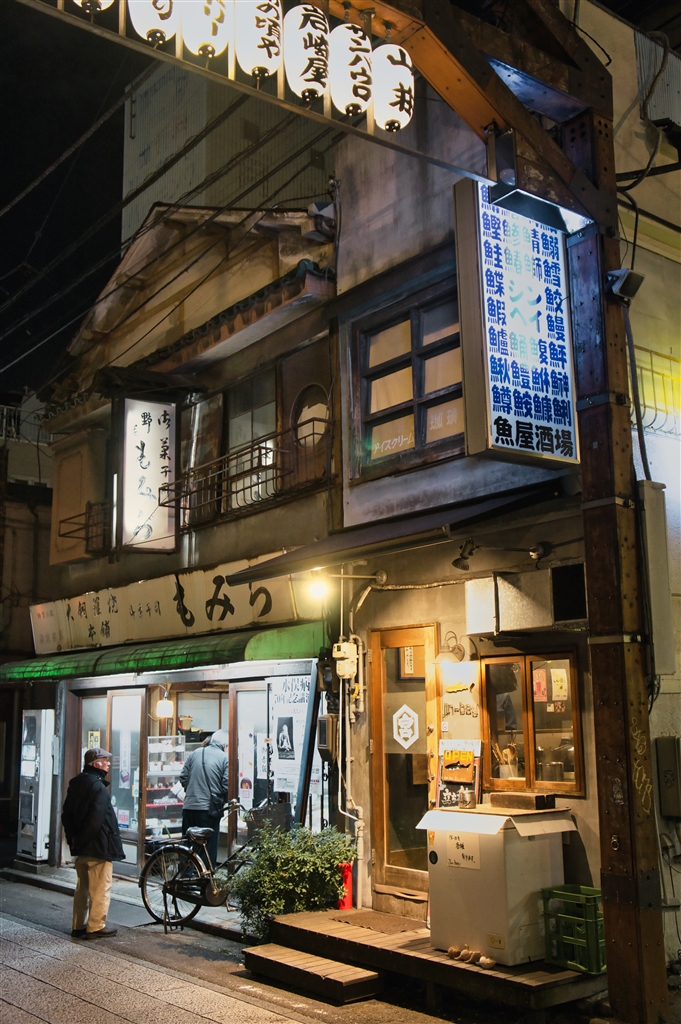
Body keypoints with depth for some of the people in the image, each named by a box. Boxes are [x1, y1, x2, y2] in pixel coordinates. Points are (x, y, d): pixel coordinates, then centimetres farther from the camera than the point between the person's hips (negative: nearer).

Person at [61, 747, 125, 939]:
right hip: (98, 847, -9)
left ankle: (79, 926, 23)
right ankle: (96, 927, 4)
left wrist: (73, 838, 12)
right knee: (100, 889, 0)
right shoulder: (98, 786, -18)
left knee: (82, 887, 17)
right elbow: (97, 819, -25)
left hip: (81, 848, 9)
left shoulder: (75, 784, 11)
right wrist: (82, 839, -14)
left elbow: (67, 814, 16)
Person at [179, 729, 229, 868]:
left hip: (189, 806, 4)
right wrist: (222, 802, 8)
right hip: (210, 808, -4)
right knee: (209, 847, 5)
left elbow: (183, 778, 8)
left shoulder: (194, 753, 8)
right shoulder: (224, 758, -4)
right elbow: (226, 785, -9)